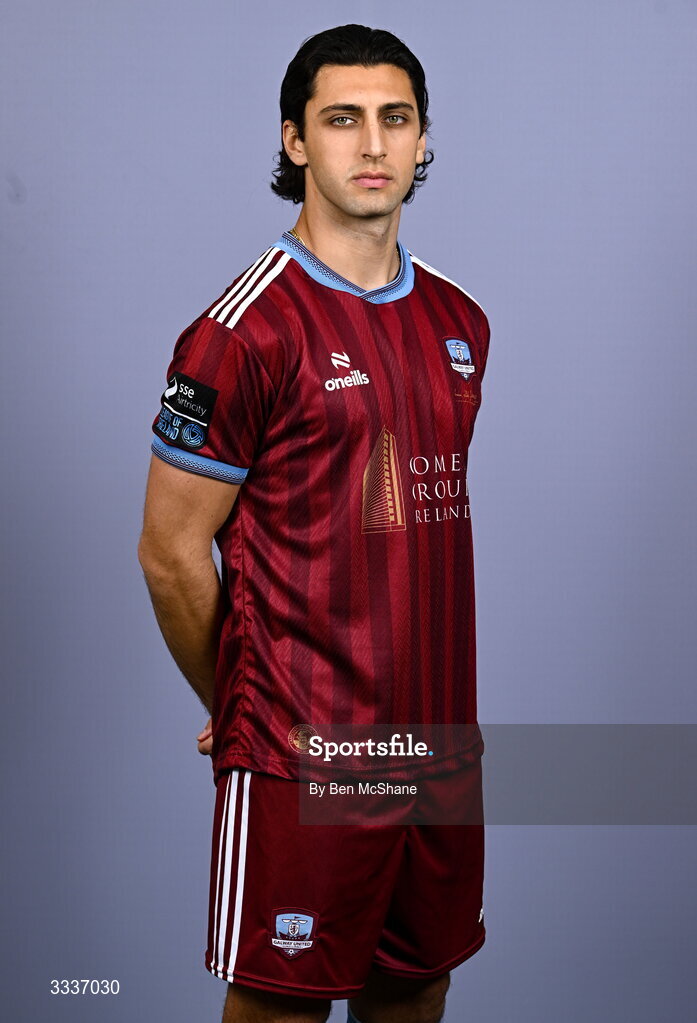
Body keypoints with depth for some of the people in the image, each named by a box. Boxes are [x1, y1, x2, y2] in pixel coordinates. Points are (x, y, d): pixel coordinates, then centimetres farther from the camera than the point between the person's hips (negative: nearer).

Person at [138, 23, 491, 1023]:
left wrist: (431, 711, 16)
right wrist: (242, 712, 2)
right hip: (300, 757, -6)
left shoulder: (459, 321, 9)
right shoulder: (248, 330, -13)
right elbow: (171, 555, -9)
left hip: (442, 742, 6)